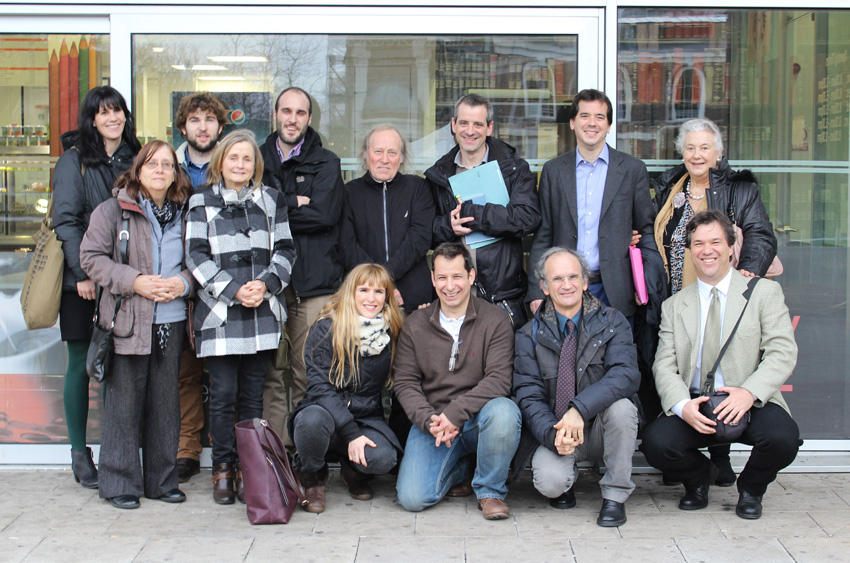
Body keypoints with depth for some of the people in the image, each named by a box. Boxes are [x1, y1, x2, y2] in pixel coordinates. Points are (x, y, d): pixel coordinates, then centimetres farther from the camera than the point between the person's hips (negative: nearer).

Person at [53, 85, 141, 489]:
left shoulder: (134, 158, 12)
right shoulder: (75, 160, 1)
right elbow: (66, 220, -6)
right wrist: (83, 272, -15)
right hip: (83, 280, -3)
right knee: (81, 363, 2)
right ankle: (79, 454, 11)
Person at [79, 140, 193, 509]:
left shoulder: (184, 214, 9)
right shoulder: (113, 210, -1)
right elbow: (91, 257, -5)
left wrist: (184, 282, -6)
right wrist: (135, 281, -15)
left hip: (171, 321, 4)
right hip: (127, 322, -3)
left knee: (166, 402, 9)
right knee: (124, 402, 1)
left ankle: (162, 479, 20)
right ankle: (120, 483, 11)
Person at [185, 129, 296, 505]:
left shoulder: (271, 201, 12)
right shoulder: (202, 202, 6)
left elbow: (285, 250, 9)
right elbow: (196, 255, -1)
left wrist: (266, 284, -9)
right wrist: (233, 290, -12)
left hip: (262, 313, 2)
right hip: (219, 312, -2)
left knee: (253, 394, 5)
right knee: (222, 393, -3)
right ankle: (223, 468, 9)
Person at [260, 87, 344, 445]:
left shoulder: (326, 163, 10)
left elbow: (324, 214, -6)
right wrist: (296, 205, -5)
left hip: (314, 281, -2)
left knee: (310, 374, -5)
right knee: (271, 372, -1)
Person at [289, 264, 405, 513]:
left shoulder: (392, 333, 2)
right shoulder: (325, 329, -8)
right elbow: (320, 387, -13)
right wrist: (350, 434, -21)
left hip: (367, 418, 2)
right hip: (327, 411, -2)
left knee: (382, 458, -30)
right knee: (313, 418, -37)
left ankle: (353, 469, 10)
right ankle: (312, 476, -3)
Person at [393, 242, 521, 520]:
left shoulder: (495, 320, -2)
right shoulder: (415, 324, 6)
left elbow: (499, 379, -11)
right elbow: (405, 383, 4)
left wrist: (455, 413, -23)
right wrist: (429, 420, -15)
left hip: (478, 419, -1)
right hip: (431, 422, 2)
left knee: (503, 411, -37)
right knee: (412, 499, -18)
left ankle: (490, 490, -10)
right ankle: (456, 469, 18)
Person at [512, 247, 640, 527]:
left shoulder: (612, 322, -2)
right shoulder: (530, 335, 1)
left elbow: (626, 375, -19)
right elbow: (529, 396, -5)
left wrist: (579, 409, -34)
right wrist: (553, 435, -26)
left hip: (601, 429, 1)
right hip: (555, 431, -1)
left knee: (621, 406, -32)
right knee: (549, 482, -30)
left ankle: (614, 496, -12)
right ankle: (565, 481, 11)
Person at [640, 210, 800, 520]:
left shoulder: (764, 292, 5)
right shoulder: (674, 306, 12)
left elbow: (782, 352, -6)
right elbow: (664, 366, 4)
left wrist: (749, 393, -23)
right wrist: (683, 406, -18)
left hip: (752, 403, -1)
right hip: (694, 405, 2)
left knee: (782, 437, -32)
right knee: (655, 442, -26)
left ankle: (750, 488, 5)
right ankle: (699, 477, 12)